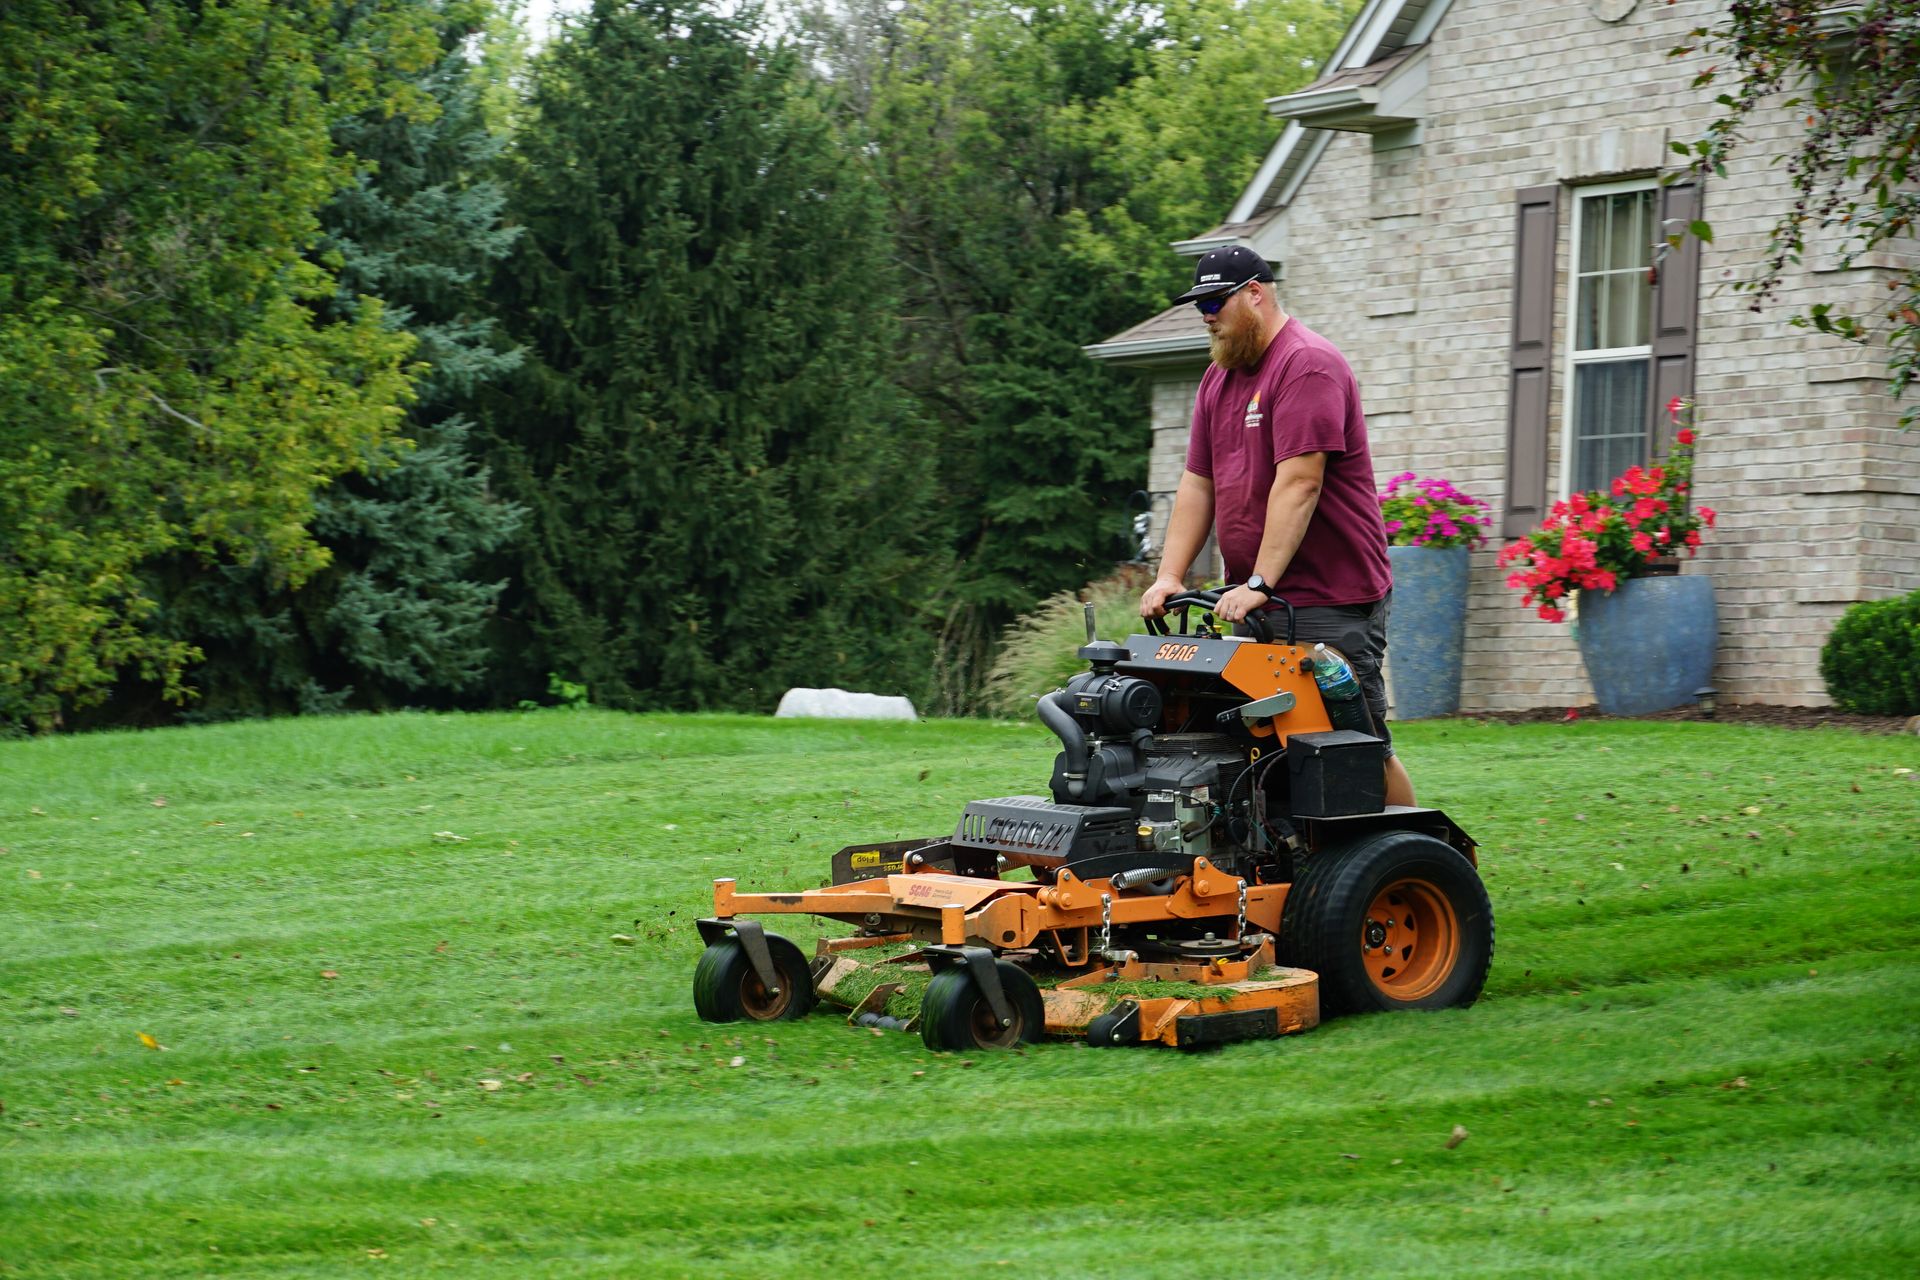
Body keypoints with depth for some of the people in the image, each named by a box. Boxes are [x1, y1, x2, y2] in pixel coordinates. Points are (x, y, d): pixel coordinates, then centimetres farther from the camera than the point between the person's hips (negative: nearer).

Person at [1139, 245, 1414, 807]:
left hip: (1331, 602, -8)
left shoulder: (1308, 365, -12)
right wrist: (1170, 576, 4)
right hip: (1254, 602, 8)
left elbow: (1299, 484, -20)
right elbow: (1198, 484, 15)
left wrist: (1259, 584, -25)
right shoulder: (1220, 377, 17)